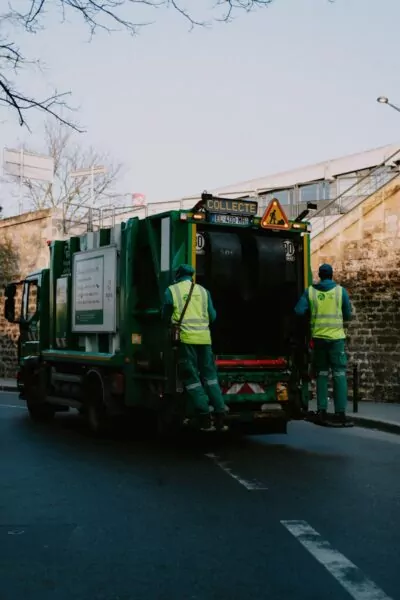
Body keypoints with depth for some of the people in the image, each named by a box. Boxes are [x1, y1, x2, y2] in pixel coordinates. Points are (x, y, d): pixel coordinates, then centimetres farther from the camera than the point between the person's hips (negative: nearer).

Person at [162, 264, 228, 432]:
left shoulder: (171, 290, 5)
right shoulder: (203, 291, 14)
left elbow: (166, 316, 12)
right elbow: (213, 316, 16)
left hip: (185, 338, -3)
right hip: (204, 338, 3)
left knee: (192, 378, 2)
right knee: (209, 376, 12)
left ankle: (206, 420, -2)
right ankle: (220, 418, 8)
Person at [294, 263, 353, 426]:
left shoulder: (310, 291, 2)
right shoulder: (341, 291, 0)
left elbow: (299, 311, -5)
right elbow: (348, 315, 4)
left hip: (318, 337, 2)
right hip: (336, 337, -2)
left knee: (322, 374, 12)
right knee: (339, 374, 0)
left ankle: (321, 411, 10)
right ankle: (339, 413, -4)